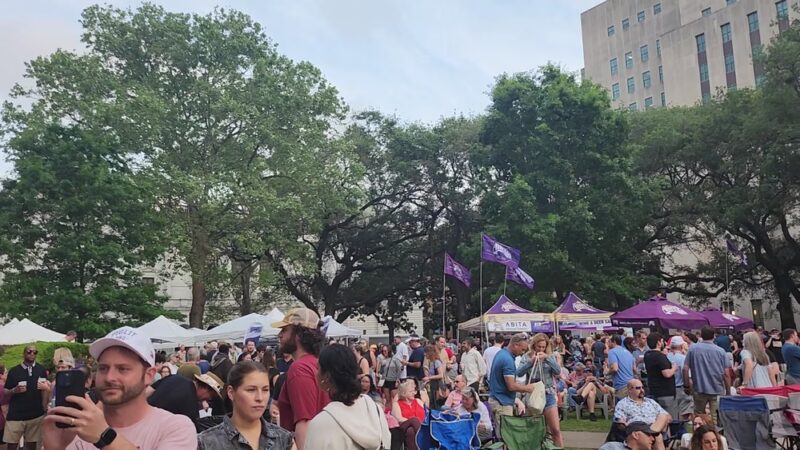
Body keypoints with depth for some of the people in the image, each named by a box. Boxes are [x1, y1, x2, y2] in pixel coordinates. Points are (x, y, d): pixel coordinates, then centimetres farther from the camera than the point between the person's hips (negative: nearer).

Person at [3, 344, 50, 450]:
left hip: (36, 415, 0)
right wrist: (14, 390, -13)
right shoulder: (14, 371, 2)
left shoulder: (41, 370, 3)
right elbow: (5, 392, 6)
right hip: (15, 415, 0)